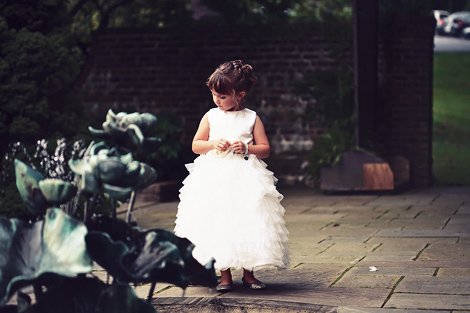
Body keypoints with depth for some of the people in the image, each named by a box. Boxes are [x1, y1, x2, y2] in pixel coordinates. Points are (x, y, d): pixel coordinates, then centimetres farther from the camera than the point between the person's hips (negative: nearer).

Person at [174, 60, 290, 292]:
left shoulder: (251, 118, 4)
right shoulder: (211, 117, 8)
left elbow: (265, 149, 3)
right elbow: (195, 145, 9)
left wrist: (246, 148, -14)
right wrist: (213, 144, -9)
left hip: (246, 179, -1)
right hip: (215, 178, 1)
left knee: (248, 224, -3)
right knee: (218, 226, -2)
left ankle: (249, 273, 11)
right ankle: (224, 275, 8)